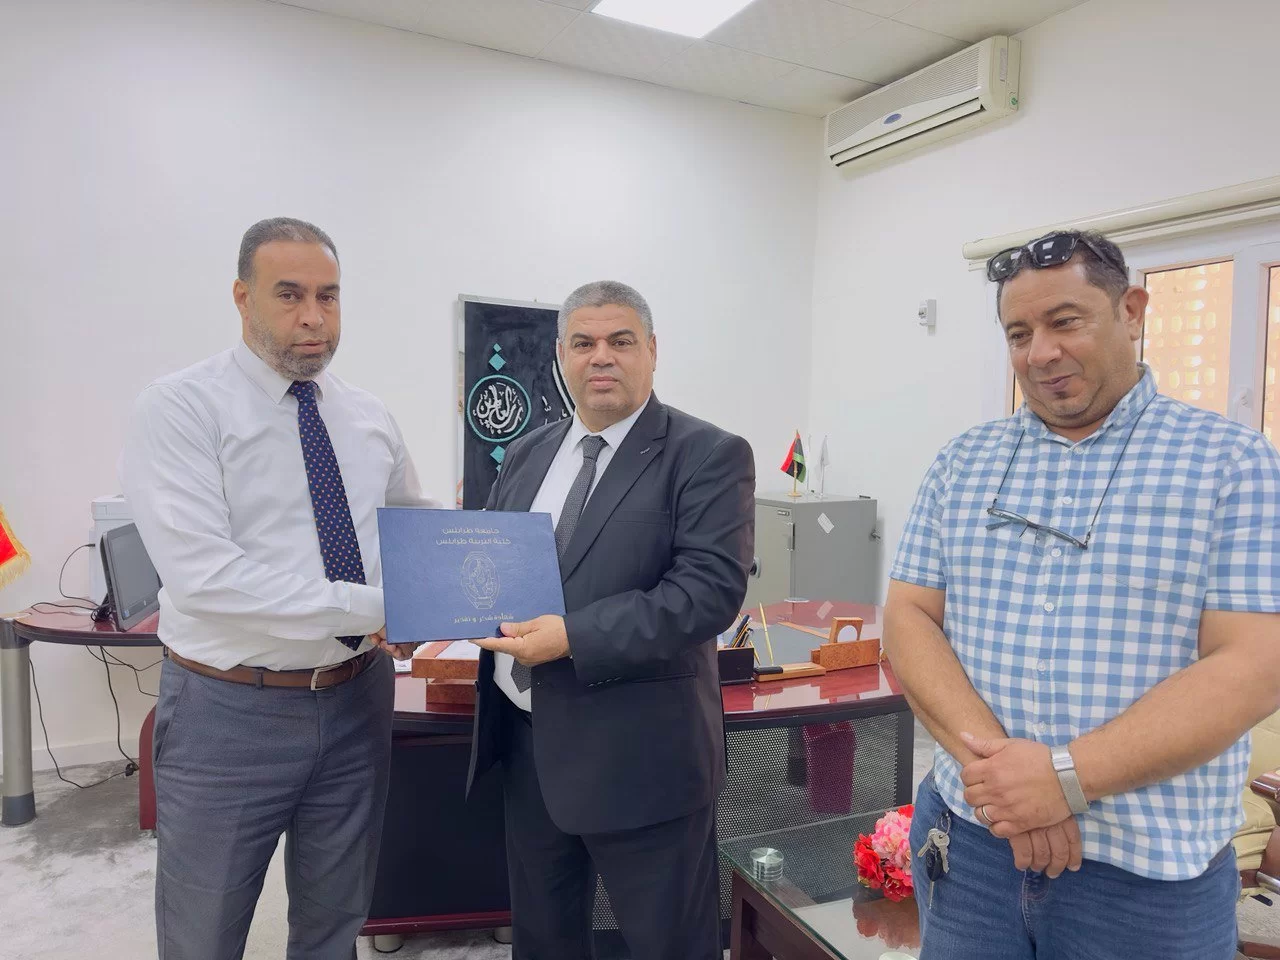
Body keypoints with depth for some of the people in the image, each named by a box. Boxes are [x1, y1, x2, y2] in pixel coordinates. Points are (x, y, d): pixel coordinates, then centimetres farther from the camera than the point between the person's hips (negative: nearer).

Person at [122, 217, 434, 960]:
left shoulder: (371, 418, 3)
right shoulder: (179, 409, -13)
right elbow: (203, 574, -24)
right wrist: (371, 607, -25)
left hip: (357, 700, 5)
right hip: (230, 711, -4)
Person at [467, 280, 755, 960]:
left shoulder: (708, 456, -9)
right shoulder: (528, 455, 10)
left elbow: (711, 587, -20)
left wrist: (574, 637, -24)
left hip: (637, 751, -6)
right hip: (526, 739, 6)